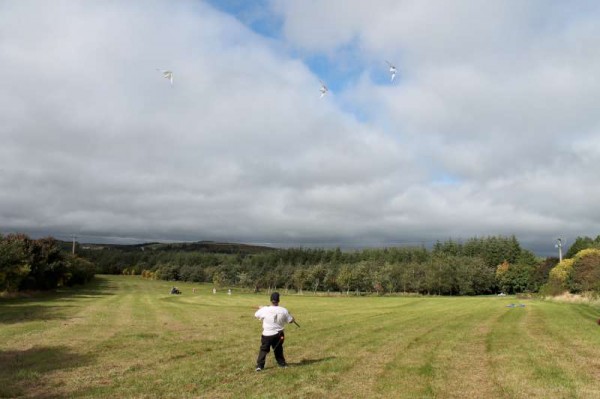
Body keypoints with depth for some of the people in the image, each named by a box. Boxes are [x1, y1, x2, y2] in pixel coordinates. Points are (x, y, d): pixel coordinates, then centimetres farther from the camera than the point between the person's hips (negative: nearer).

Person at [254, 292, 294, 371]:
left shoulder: (264, 309, -14)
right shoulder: (283, 310, -10)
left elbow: (256, 315, 4)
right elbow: (291, 320, 0)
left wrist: (260, 308, 23)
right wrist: (288, 314, 21)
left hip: (267, 334, -2)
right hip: (278, 334, 2)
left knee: (263, 350, 10)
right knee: (278, 349, 22)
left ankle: (259, 365, 5)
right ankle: (282, 363, 31)